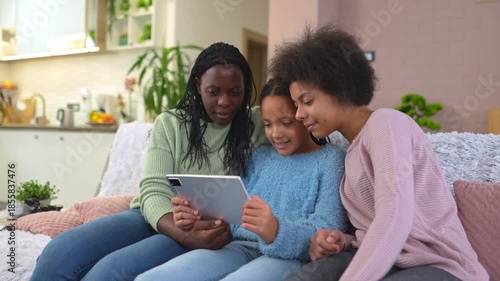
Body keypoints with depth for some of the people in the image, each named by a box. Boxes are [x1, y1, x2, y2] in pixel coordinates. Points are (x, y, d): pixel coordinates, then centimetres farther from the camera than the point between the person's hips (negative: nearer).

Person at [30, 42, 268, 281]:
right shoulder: (169, 123, 4)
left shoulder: (259, 125, 3)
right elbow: (154, 190, -5)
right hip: (159, 219, 3)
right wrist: (184, 233, -26)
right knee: (58, 253, -22)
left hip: (212, 232, -2)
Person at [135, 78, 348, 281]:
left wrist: (278, 233, -30)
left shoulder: (331, 159, 4)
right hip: (240, 246, 6)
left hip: (291, 255, -5)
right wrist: (199, 219, -4)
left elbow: (329, 229, -9)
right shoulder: (259, 156, 21)